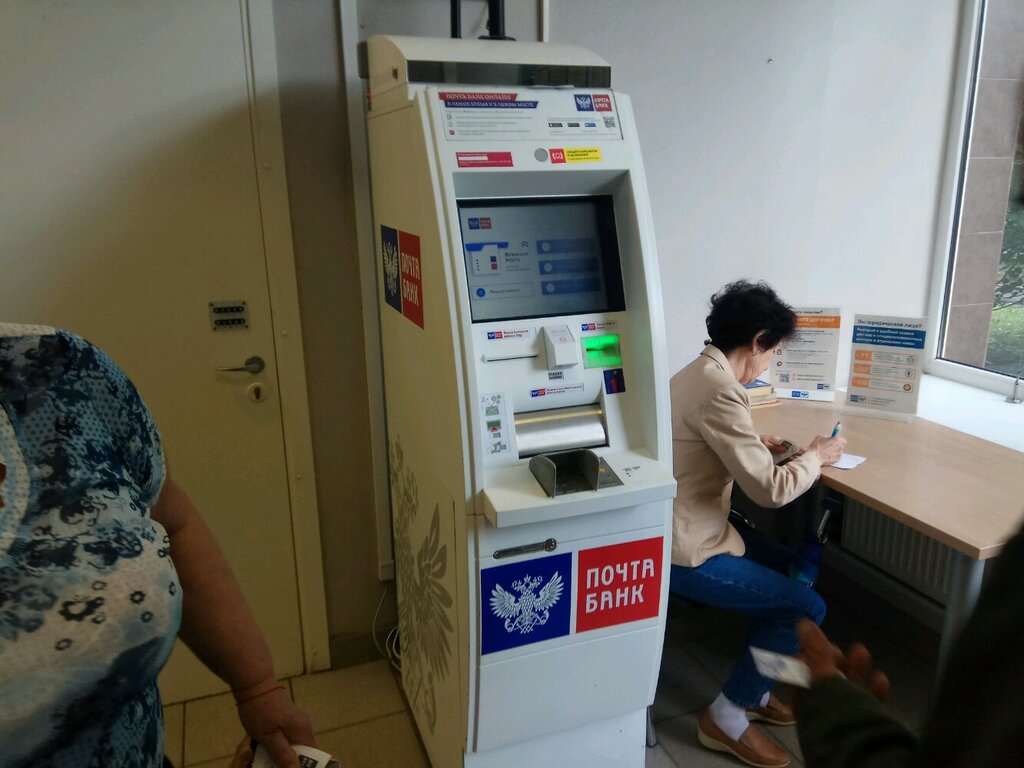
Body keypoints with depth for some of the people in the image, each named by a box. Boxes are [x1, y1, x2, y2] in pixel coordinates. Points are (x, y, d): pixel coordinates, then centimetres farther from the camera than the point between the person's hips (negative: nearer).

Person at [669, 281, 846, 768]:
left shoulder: (697, 372, 7)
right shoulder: (718, 388, -25)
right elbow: (770, 489, -23)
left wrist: (755, 447, 10)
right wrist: (815, 457, -5)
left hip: (684, 530, 10)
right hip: (685, 552, -10)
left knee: (788, 567, 22)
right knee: (807, 608, -1)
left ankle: (752, 689, 32)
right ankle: (726, 717, 12)